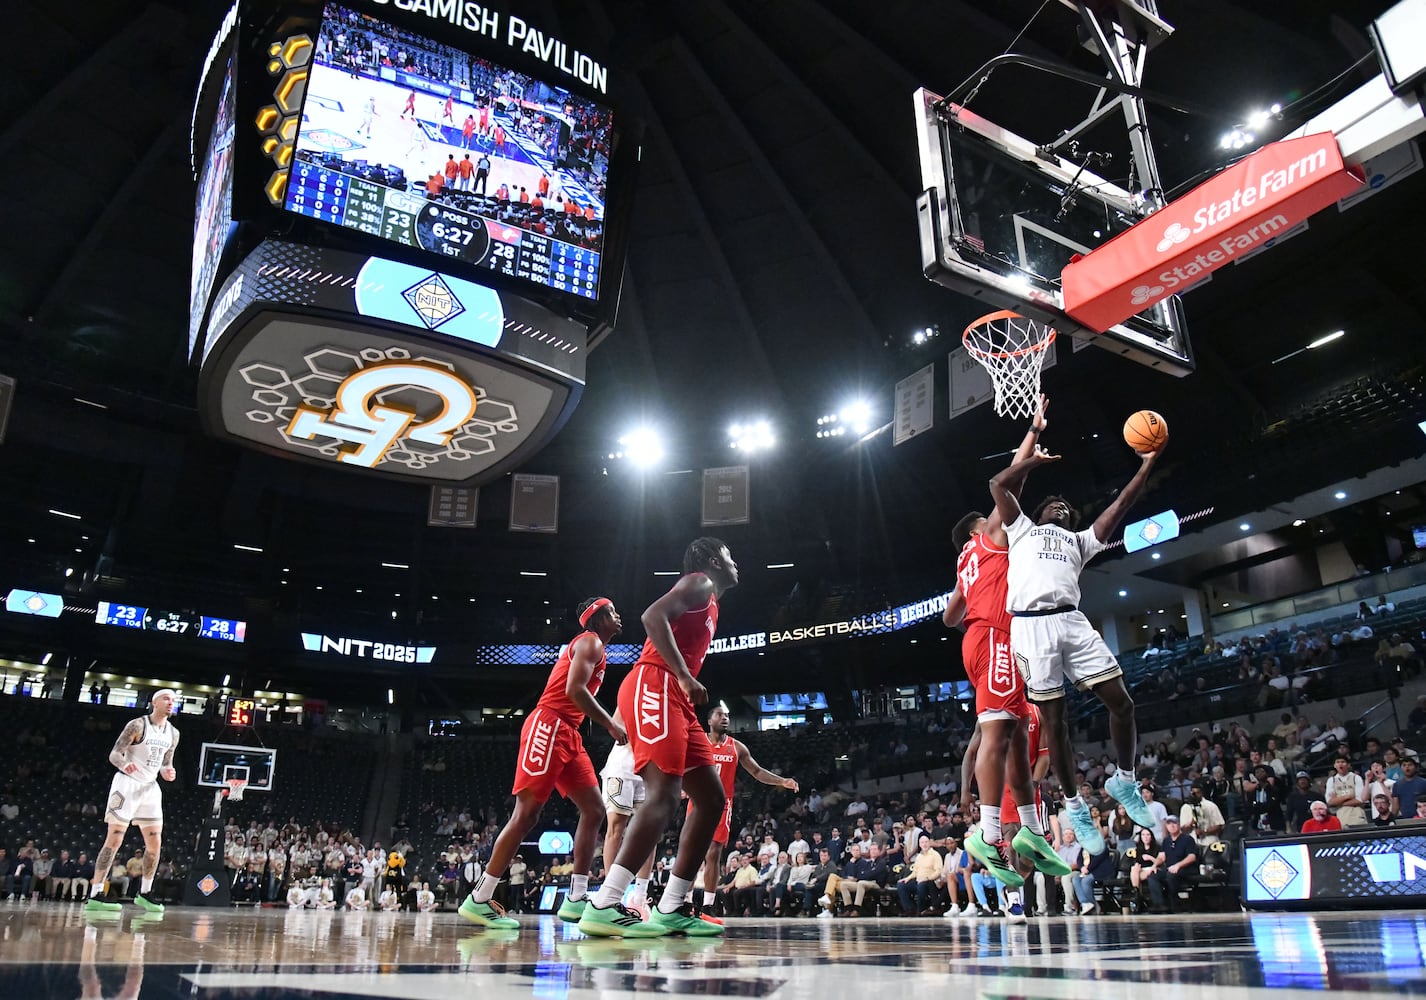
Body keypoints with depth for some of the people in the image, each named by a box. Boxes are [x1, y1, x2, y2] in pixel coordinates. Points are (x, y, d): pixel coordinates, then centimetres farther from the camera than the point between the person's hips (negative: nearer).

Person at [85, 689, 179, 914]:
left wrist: (167, 773, -5)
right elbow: (114, 754, -12)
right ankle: (94, 896, -6)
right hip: (128, 783, -6)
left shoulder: (173, 733, 9)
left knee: (155, 844, 4)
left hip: (150, 787, 6)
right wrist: (124, 764, -33)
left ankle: (144, 893, 16)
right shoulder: (138, 725, -9)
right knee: (114, 840, -9)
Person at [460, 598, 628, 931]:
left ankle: (576, 900, 4)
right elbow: (574, 689, -18)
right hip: (548, 725, -10)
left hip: (568, 734, 10)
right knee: (527, 812, -12)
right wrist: (610, 725, -13)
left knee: (594, 810, 4)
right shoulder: (590, 642, -4)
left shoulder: (594, 648, 26)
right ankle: (479, 900, -8)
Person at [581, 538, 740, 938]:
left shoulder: (710, 606, 31)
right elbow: (653, 615, -16)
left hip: (675, 699, 10)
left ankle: (671, 909, 6)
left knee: (711, 800, 7)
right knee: (663, 795, -22)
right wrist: (685, 677, -22)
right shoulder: (699, 583, 1)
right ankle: (603, 907, -27)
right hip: (654, 687, -10)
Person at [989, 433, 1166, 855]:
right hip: (1030, 625, -3)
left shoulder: (1080, 540, 31)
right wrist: (1035, 459, 27)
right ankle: (1074, 806, 11)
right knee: (1054, 719, -1)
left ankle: (1124, 780, 17)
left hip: (1071, 621, 3)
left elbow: (1119, 506, 23)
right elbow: (999, 485, 16)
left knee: (1120, 700, -6)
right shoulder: (1022, 530, 24)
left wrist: (1146, 465, 19)